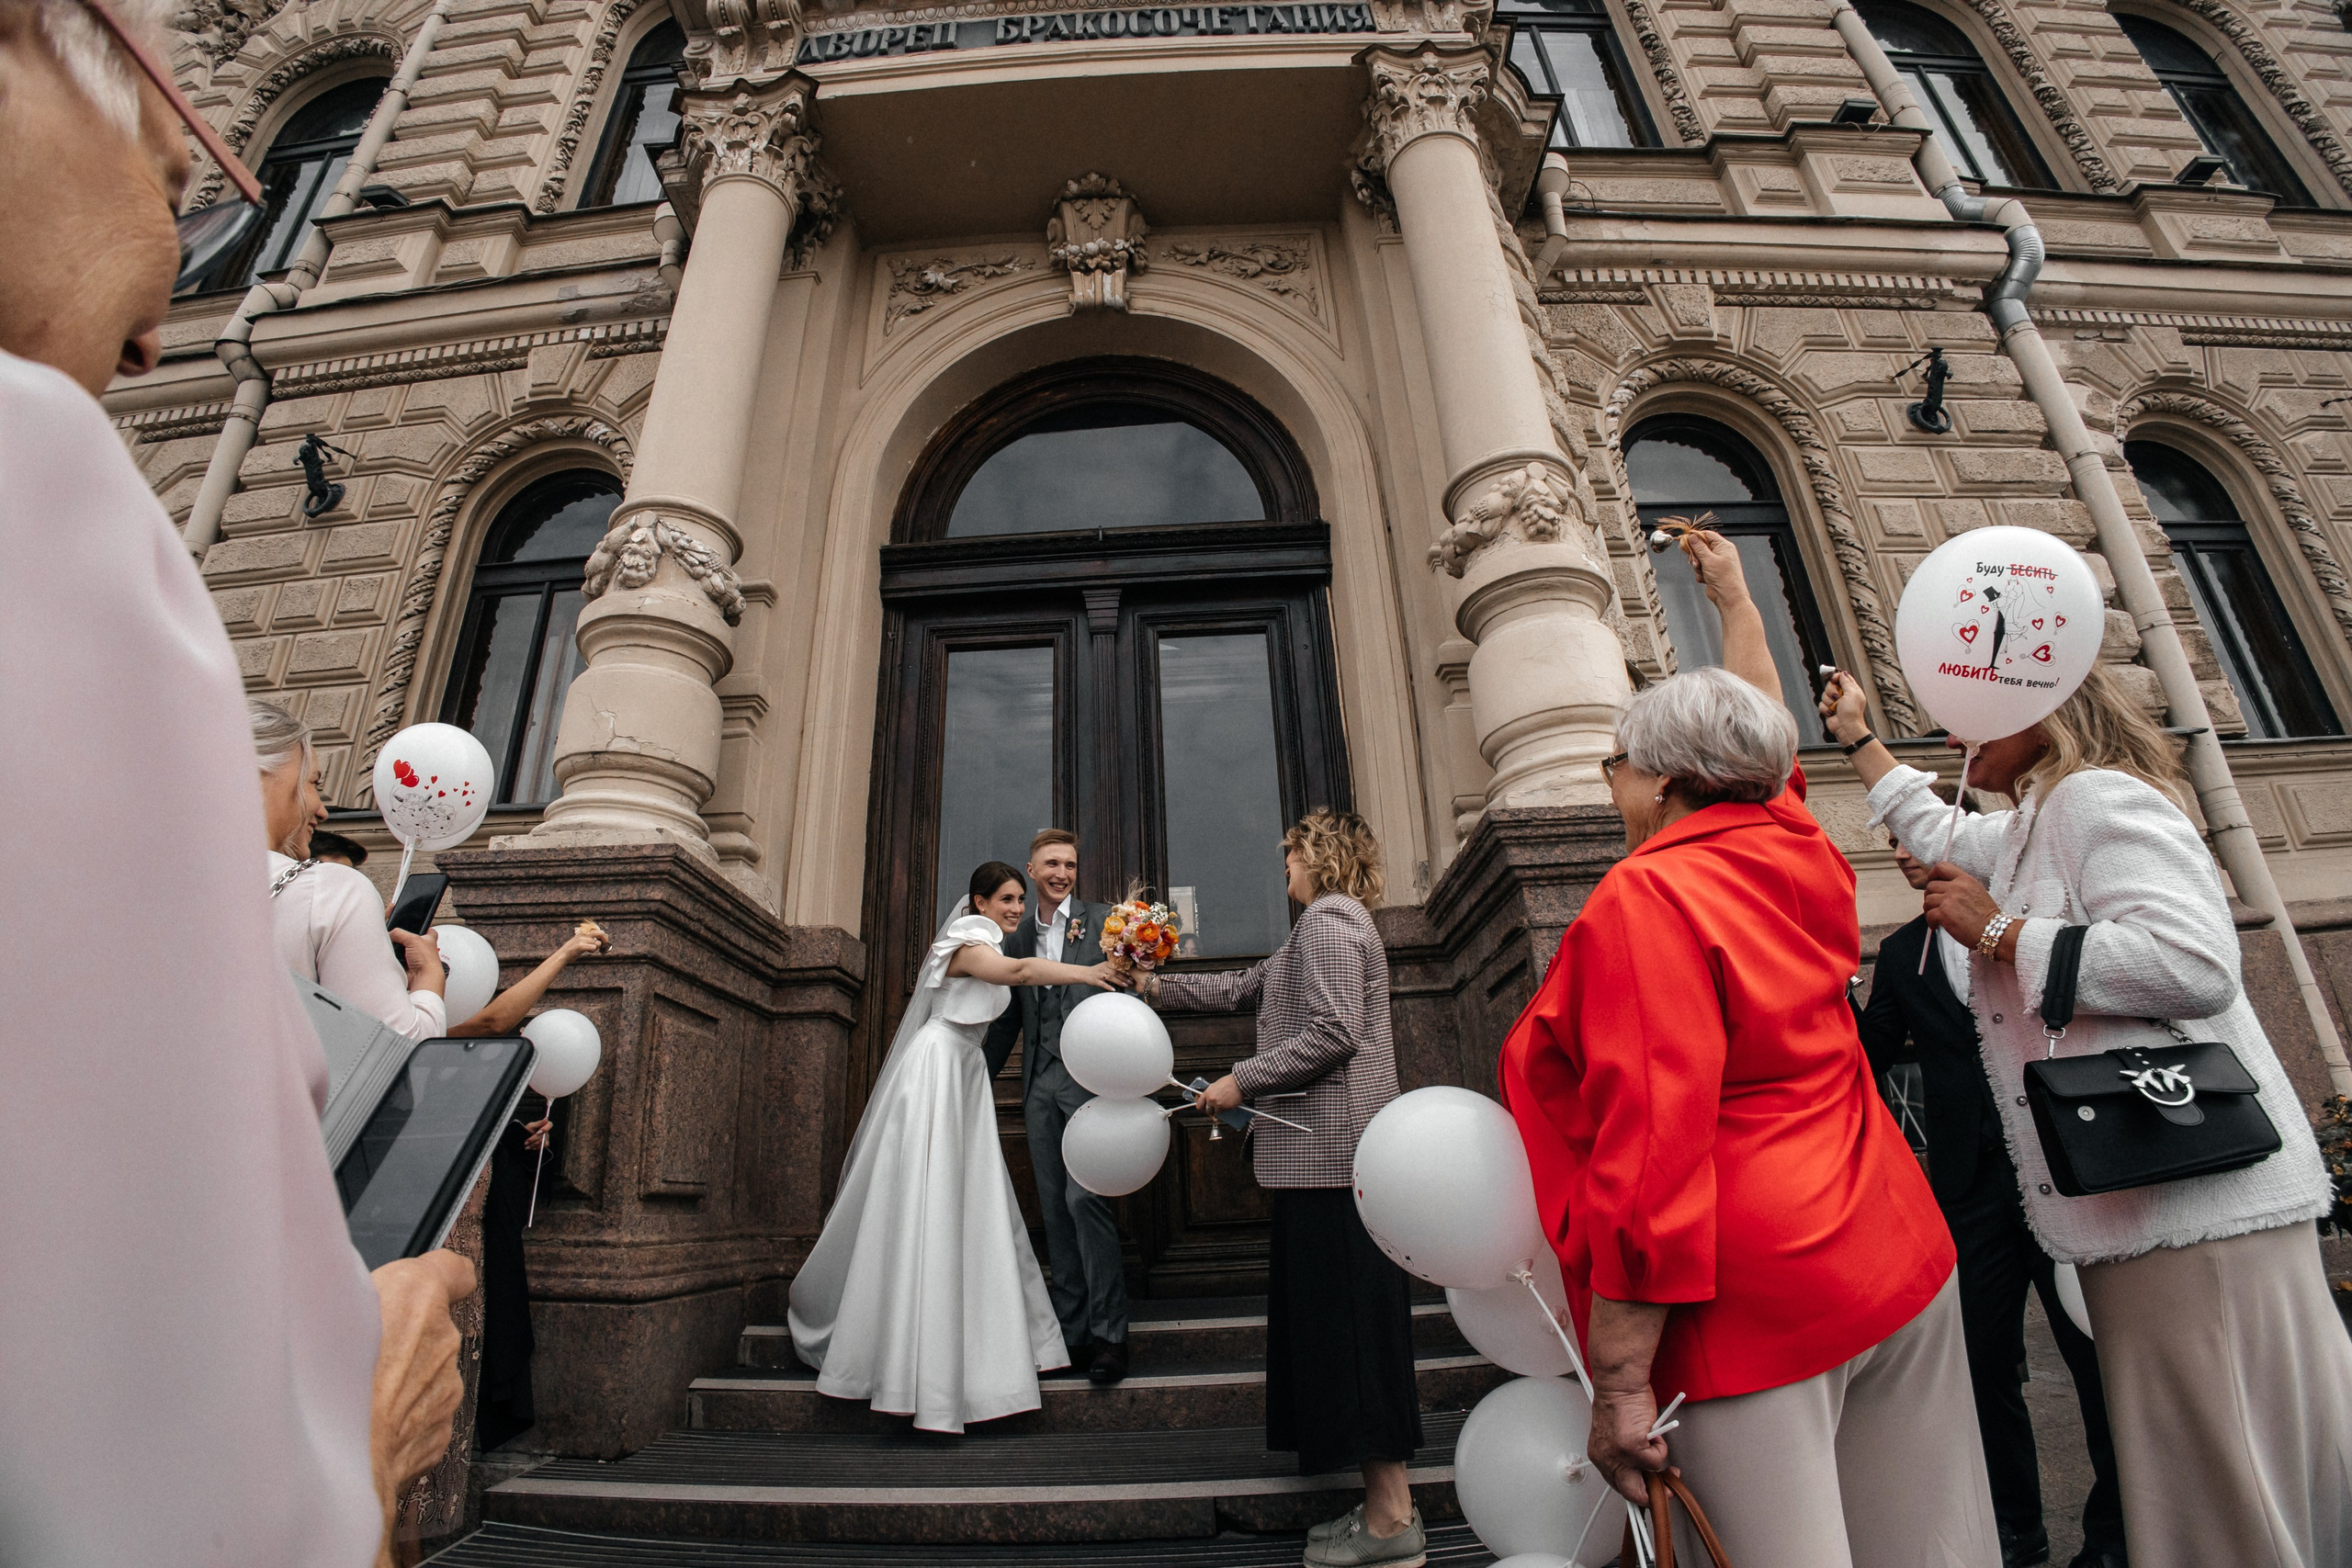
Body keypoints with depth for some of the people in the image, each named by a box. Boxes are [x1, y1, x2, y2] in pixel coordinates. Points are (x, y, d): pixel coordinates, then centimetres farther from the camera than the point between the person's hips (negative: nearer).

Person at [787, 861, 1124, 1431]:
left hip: (965, 1073, 9)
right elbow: (1020, 970, -30)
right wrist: (1086, 973, -32)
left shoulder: (990, 946, 18)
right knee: (922, 1201, -7)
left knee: (967, 1204, 8)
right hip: (936, 1069, -9)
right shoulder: (968, 943, -13)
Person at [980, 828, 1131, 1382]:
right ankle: (1073, 1332, 19)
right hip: (1039, 1083, 5)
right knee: (1054, 1206, 8)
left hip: (1089, 1076, -5)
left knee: (1084, 1196, -12)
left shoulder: (1103, 921, 2)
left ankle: (1109, 1334, 0)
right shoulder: (1019, 938, 16)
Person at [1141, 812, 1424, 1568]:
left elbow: (1332, 1032, -20)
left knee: (1345, 1317, -4)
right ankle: (1384, 1505, 20)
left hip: (1333, 1153, -10)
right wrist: (1156, 987, 28)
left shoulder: (1328, 921, -10)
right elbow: (1243, 987, 26)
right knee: (1338, 1316, 12)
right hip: (1330, 1151, 10)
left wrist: (1241, 1081, -13)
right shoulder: (1325, 925, 22)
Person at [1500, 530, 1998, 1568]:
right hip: (1899, 1257, 8)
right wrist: (1735, 599, 43)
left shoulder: (1644, 898, -17)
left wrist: (1619, 1384, -17)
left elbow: (1649, 1153, -23)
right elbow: (1766, 739, 27)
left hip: (1752, 1303, -8)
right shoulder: (1794, 852, 5)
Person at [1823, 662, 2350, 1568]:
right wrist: (1856, 736, 44)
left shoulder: (2099, 797, -11)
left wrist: (1999, 931, -15)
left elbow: (2195, 964, -24)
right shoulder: (2028, 831, 19)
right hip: (2132, 1207, 10)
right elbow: (1938, 836, 40)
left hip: (2195, 1205, -10)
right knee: (2187, 1482, 15)